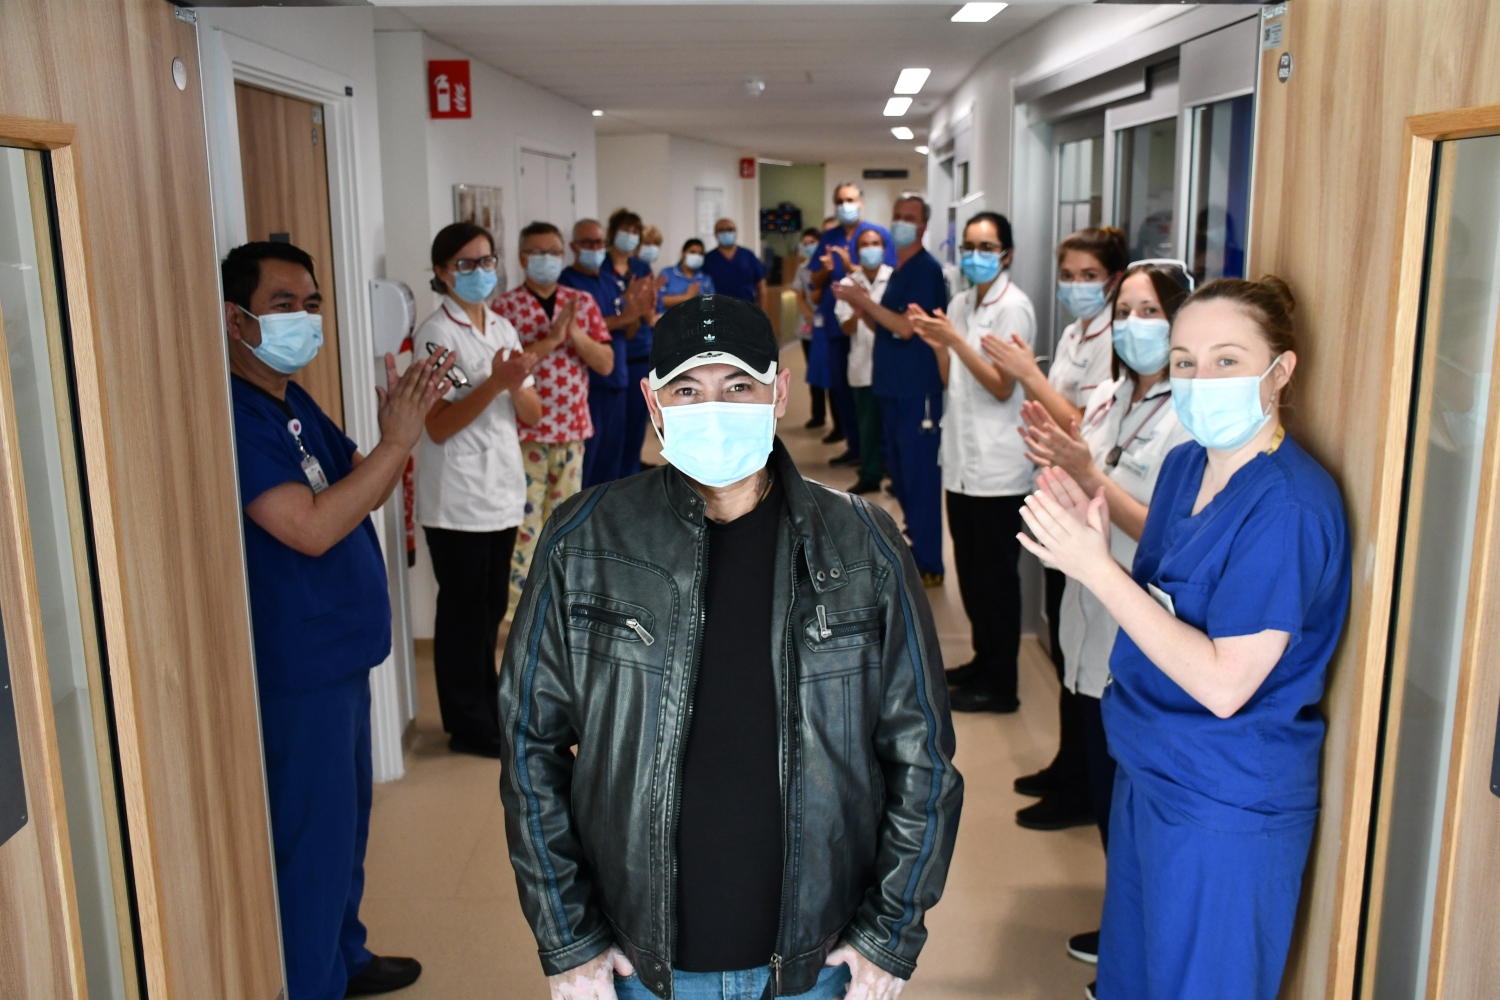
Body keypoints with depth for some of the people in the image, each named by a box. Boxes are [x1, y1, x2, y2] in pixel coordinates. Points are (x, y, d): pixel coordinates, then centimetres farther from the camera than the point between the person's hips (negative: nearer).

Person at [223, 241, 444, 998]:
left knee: (346, 824, 23)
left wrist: (400, 427, -6)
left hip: (339, 653, 10)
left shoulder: (295, 403, 10)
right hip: (298, 670, -10)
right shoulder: (235, 416, -20)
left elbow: (361, 492, 11)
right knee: (313, 840, 3)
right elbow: (311, 527, -29)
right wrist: (398, 440, -25)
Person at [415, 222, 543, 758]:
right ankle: (468, 724, 17)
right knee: (465, 608, 3)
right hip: (456, 500, -6)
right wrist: (495, 383, -25)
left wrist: (517, 385, -15)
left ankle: (488, 704, 31)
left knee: (492, 605, 16)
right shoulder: (436, 333, -10)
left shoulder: (502, 328, 10)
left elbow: (531, 414, 7)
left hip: (502, 490, 7)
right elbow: (438, 426, -16)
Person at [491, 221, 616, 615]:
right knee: (524, 518, -1)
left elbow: (606, 363, 0)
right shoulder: (503, 307, -6)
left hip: (572, 430, 4)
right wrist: (550, 339, -24)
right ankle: (518, 604, 11)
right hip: (525, 433, -4)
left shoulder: (583, 303, 6)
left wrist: (575, 334, -17)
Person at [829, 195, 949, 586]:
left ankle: (928, 565, 3)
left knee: (919, 473, -5)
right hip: (894, 387, 10)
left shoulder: (926, 269, -12)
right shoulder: (899, 271, 16)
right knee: (899, 470, 18)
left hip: (918, 390, -10)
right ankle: (915, 536, 32)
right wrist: (858, 303, 4)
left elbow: (906, 327, -21)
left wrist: (863, 299, -15)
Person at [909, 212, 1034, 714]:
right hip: (962, 457, 7)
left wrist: (955, 340, -21)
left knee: (995, 575, 1)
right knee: (971, 569, 15)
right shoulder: (960, 303, 11)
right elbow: (951, 379, 12)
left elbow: (1001, 386, -15)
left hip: (997, 464, -7)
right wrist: (936, 343, -5)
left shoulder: (1013, 307, -10)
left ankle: (999, 685, 12)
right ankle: (983, 661, 31)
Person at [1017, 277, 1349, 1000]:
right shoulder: (1184, 464, 2)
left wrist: (1096, 567, -28)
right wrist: (1094, 538, -10)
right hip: (1150, 772, 8)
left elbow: (1223, 683, -26)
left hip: (1226, 808, -7)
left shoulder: (1291, 506, -24)